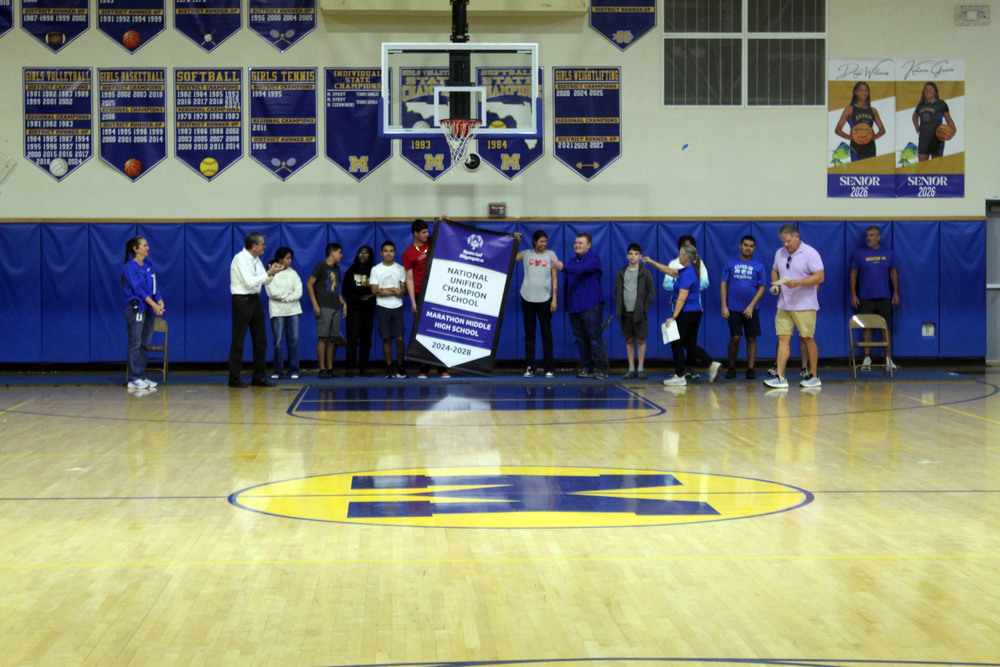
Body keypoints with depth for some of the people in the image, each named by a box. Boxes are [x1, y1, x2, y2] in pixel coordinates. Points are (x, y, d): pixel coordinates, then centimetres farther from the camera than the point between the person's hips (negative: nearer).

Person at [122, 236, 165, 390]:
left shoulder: (149, 265, 14)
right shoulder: (129, 267, -7)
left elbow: (155, 286, 14)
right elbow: (137, 288, -14)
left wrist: (160, 301, -4)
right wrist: (153, 304, -19)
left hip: (149, 308, 7)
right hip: (135, 307, -7)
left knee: (145, 343, 8)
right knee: (135, 343, -7)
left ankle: (142, 376, 14)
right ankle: (133, 379, -5)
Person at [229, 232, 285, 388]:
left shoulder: (256, 259, 10)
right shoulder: (241, 258, -15)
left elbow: (265, 281, 15)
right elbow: (249, 282, -23)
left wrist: (272, 272, -4)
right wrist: (269, 273, -20)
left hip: (255, 299, 9)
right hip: (242, 300, -9)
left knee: (260, 340, 9)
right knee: (238, 341, -3)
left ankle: (259, 377, 15)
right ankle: (234, 379, 3)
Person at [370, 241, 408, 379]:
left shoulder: (400, 269, 9)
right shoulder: (376, 269, 6)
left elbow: (404, 289, 4)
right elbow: (375, 290, -2)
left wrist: (384, 291, -14)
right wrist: (394, 290, -10)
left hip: (397, 307, 1)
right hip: (382, 307, -1)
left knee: (399, 338, -6)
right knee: (386, 339, 0)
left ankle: (400, 368, 5)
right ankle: (389, 368, 5)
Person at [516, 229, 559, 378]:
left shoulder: (551, 255, 6)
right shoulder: (527, 254, 8)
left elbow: (555, 279, 3)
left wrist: (555, 299, -4)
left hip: (544, 299, -1)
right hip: (527, 299, 1)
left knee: (546, 333, 0)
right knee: (529, 334, 3)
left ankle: (549, 368, 3)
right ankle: (529, 368, 6)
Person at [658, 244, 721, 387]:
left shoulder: (687, 274, -18)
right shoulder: (688, 271, 11)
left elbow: (682, 298, -21)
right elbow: (670, 271, 26)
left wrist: (673, 317, -20)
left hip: (686, 314, -9)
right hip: (695, 312, 9)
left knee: (676, 344, 2)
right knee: (690, 344, 13)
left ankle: (680, 376, 7)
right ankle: (712, 365, 2)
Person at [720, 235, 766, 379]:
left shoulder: (759, 266, 5)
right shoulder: (731, 263, 5)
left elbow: (761, 288, 2)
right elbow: (723, 285, 5)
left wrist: (751, 306, -8)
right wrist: (724, 306, -3)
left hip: (751, 309, 1)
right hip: (733, 309, -1)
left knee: (751, 339, 1)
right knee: (735, 338, -4)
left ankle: (750, 369, 7)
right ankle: (731, 368, 10)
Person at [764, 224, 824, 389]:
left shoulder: (810, 253, -8)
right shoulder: (780, 253, 12)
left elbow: (820, 277, -13)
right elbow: (775, 271, 27)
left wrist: (797, 283, -23)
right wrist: (775, 284, 5)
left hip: (804, 306, -5)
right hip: (783, 305, 5)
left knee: (807, 338, 0)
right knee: (783, 339, -1)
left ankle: (814, 376, 12)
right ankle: (780, 378, -3)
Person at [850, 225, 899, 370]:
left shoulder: (888, 254, 8)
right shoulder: (859, 254, 4)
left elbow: (893, 274, 12)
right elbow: (853, 274, 5)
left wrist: (896, 293, 6)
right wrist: (853, 294, -1)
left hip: (884, 298, 1)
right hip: (865, 298, -1)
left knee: (886, 327, 1)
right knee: (867, 327, -1)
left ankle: (888, 358, 7)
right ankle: (867, 358, 5)